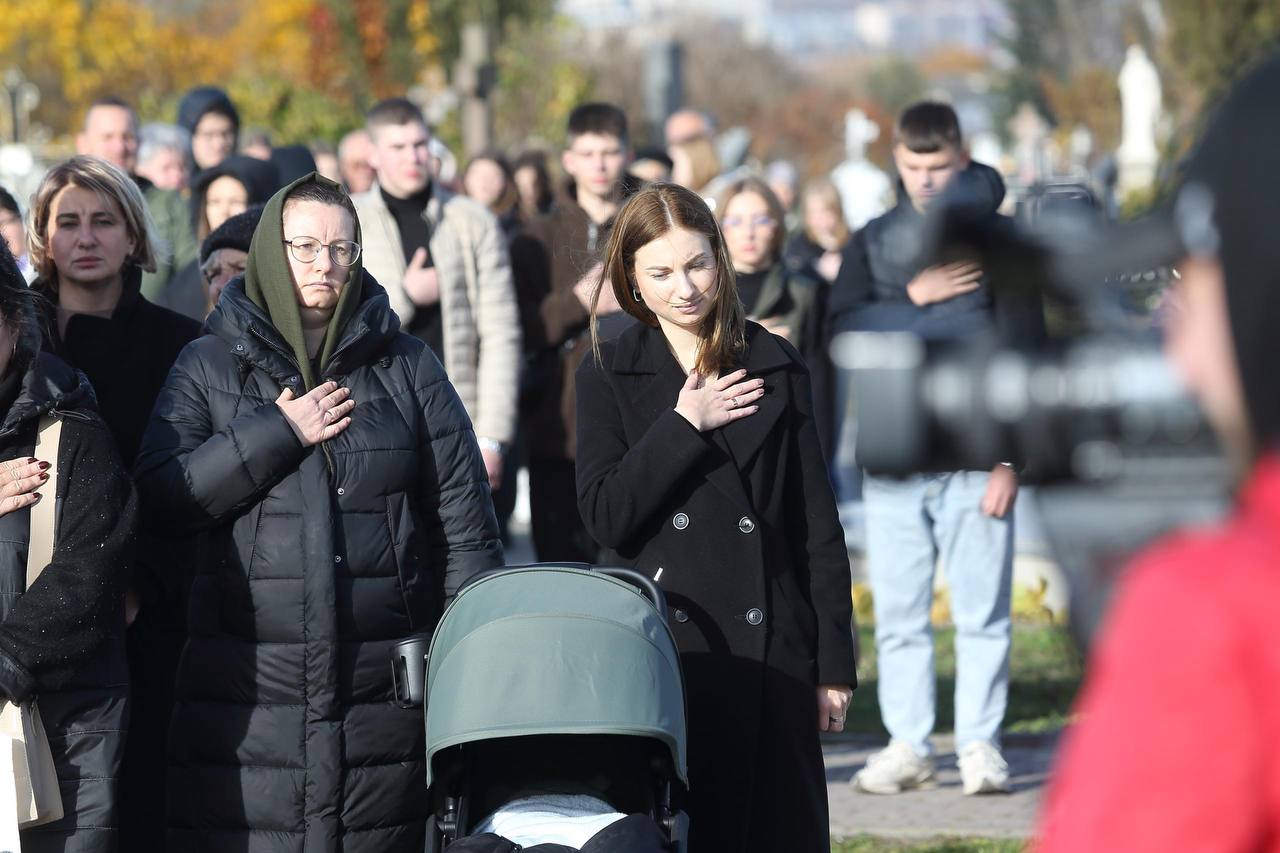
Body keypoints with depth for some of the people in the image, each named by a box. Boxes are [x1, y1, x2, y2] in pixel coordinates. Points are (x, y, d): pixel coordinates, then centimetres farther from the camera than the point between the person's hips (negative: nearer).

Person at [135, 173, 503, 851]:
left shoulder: (408, 368, 9)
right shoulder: (209, 367, 8)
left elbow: (463, 515, 7)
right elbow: (159, 496, -3)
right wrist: (277, 435, -10)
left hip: (382, 687, 1)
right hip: (248, 686, 0)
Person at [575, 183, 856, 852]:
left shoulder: (777, 368, 8)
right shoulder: (609, 374, 6)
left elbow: (818, 528, 8)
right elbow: (606, 517, -5)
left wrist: (835, 664, 5)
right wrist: (684, 424, -10)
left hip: (769, 648, 1)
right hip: (658, 649, -1)